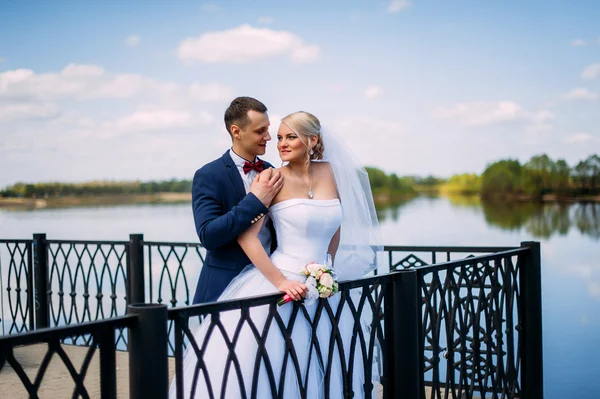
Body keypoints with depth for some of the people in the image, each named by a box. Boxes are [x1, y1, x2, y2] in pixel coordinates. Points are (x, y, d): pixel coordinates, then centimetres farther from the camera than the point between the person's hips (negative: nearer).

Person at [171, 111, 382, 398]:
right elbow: (246, 236, -17)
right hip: (280, 280, -4)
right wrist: (281, 282, -22)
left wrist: (329, 266, 8)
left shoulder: (331, 172, 4)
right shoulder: (272, 178, -9)